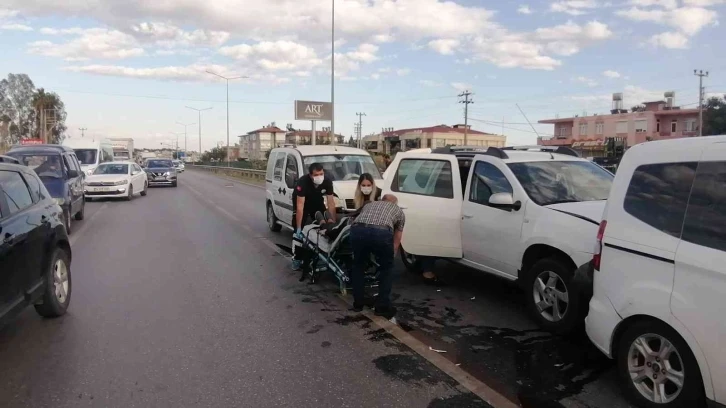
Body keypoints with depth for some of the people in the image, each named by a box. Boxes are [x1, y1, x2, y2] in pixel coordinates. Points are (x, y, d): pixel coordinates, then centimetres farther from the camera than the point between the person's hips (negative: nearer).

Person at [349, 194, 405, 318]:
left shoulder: (369, 204, 40)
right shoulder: (399, 211, 33)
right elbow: (396, 241, 35)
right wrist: (389, 255, 50)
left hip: (357, 230, 2)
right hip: (382, 233, -2)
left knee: (358, 265, 28)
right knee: (387, 268, 23)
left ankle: (358, 303, 32)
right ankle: (382, 307, 21)